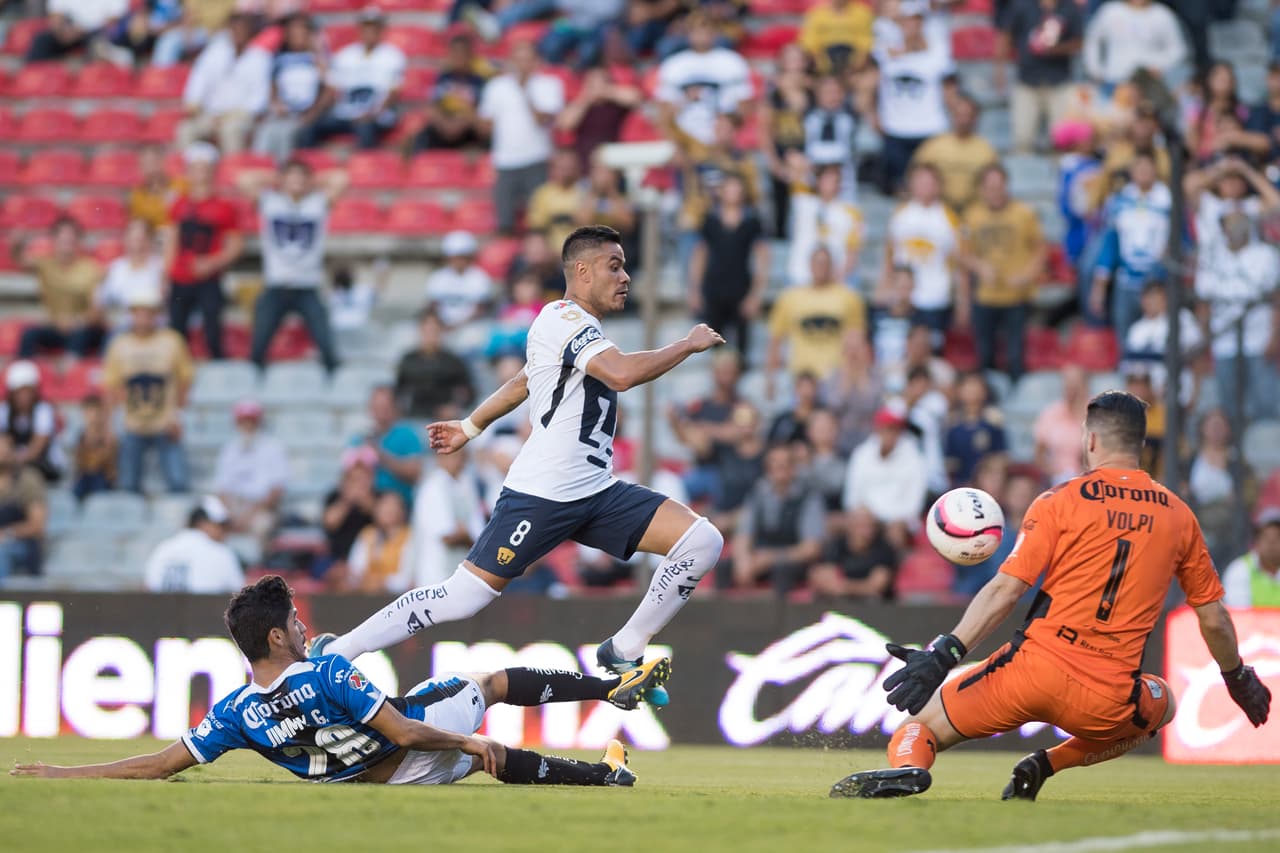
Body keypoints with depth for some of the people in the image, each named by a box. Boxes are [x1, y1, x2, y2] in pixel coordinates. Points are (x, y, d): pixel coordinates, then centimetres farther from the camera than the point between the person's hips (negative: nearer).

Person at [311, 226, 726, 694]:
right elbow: (622, 373, -28)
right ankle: (333, 653, 2)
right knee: (463, 597, -11)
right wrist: (687, 345, -16)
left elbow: (522, 383, 33)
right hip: (540, 494, -9)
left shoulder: (581, 329, 19)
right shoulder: (562, 318, -12)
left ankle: (623, 653, 4)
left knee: (702, 541, -6)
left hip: (596, 493, 9)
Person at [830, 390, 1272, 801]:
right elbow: (1213, 619, 16)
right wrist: (1239, 679, 33)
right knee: (1164, 705, 36)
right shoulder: (1178, 515, 10)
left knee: (921, 724, 14)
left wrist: (943, 655, -9)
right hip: (1107, 701, 2)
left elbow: (1005, 590, -8)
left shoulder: (1059, 502, 1)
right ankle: (1049, 764, 13)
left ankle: (906, 766, -26)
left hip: (1034, 668, -2)